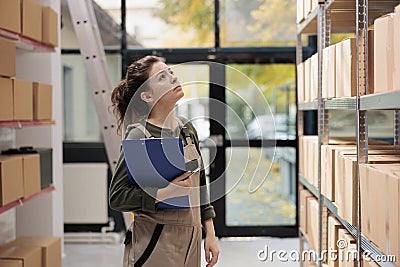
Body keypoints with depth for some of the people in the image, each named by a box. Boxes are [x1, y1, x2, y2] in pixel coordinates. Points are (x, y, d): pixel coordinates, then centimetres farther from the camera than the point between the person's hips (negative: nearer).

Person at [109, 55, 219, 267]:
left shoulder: (187, 128, 7)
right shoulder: (139, 136, -13)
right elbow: (117, 197, -13)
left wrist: (210, 233, 12)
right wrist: (166, 193, -22)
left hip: (190, 243, 6)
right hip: (155, 247, -6)